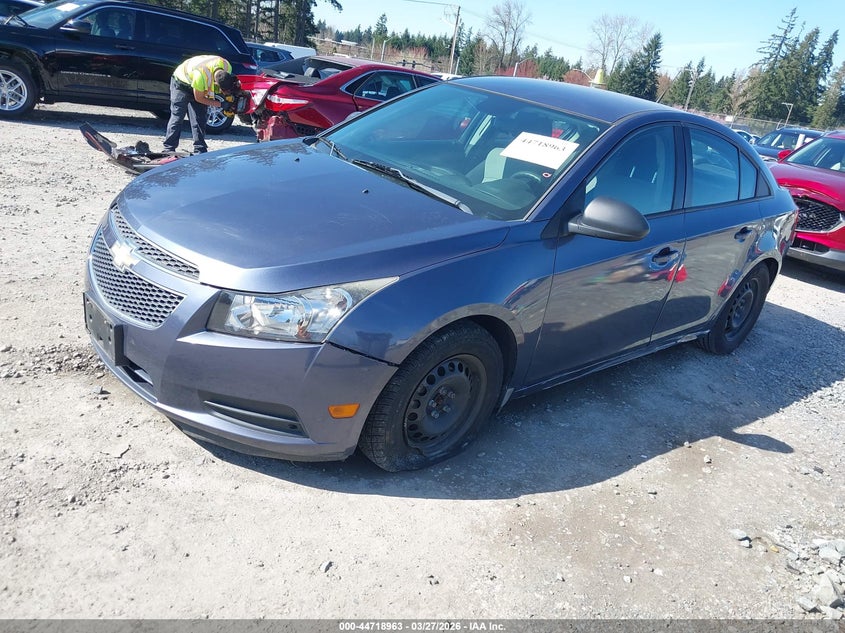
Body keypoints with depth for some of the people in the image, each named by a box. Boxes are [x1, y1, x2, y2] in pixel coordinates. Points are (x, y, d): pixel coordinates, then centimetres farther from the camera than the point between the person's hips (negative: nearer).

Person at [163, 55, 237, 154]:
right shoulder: (201, 75, -43)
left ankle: (200, 152, 0)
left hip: (201, 87, 6)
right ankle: (168, 150, 0)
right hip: (181, 82, -5)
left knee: (200, 119, -2)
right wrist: (220, 104, -26)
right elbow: (198, 98, -27)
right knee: (177, 117, -6)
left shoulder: (227, 67, -26)